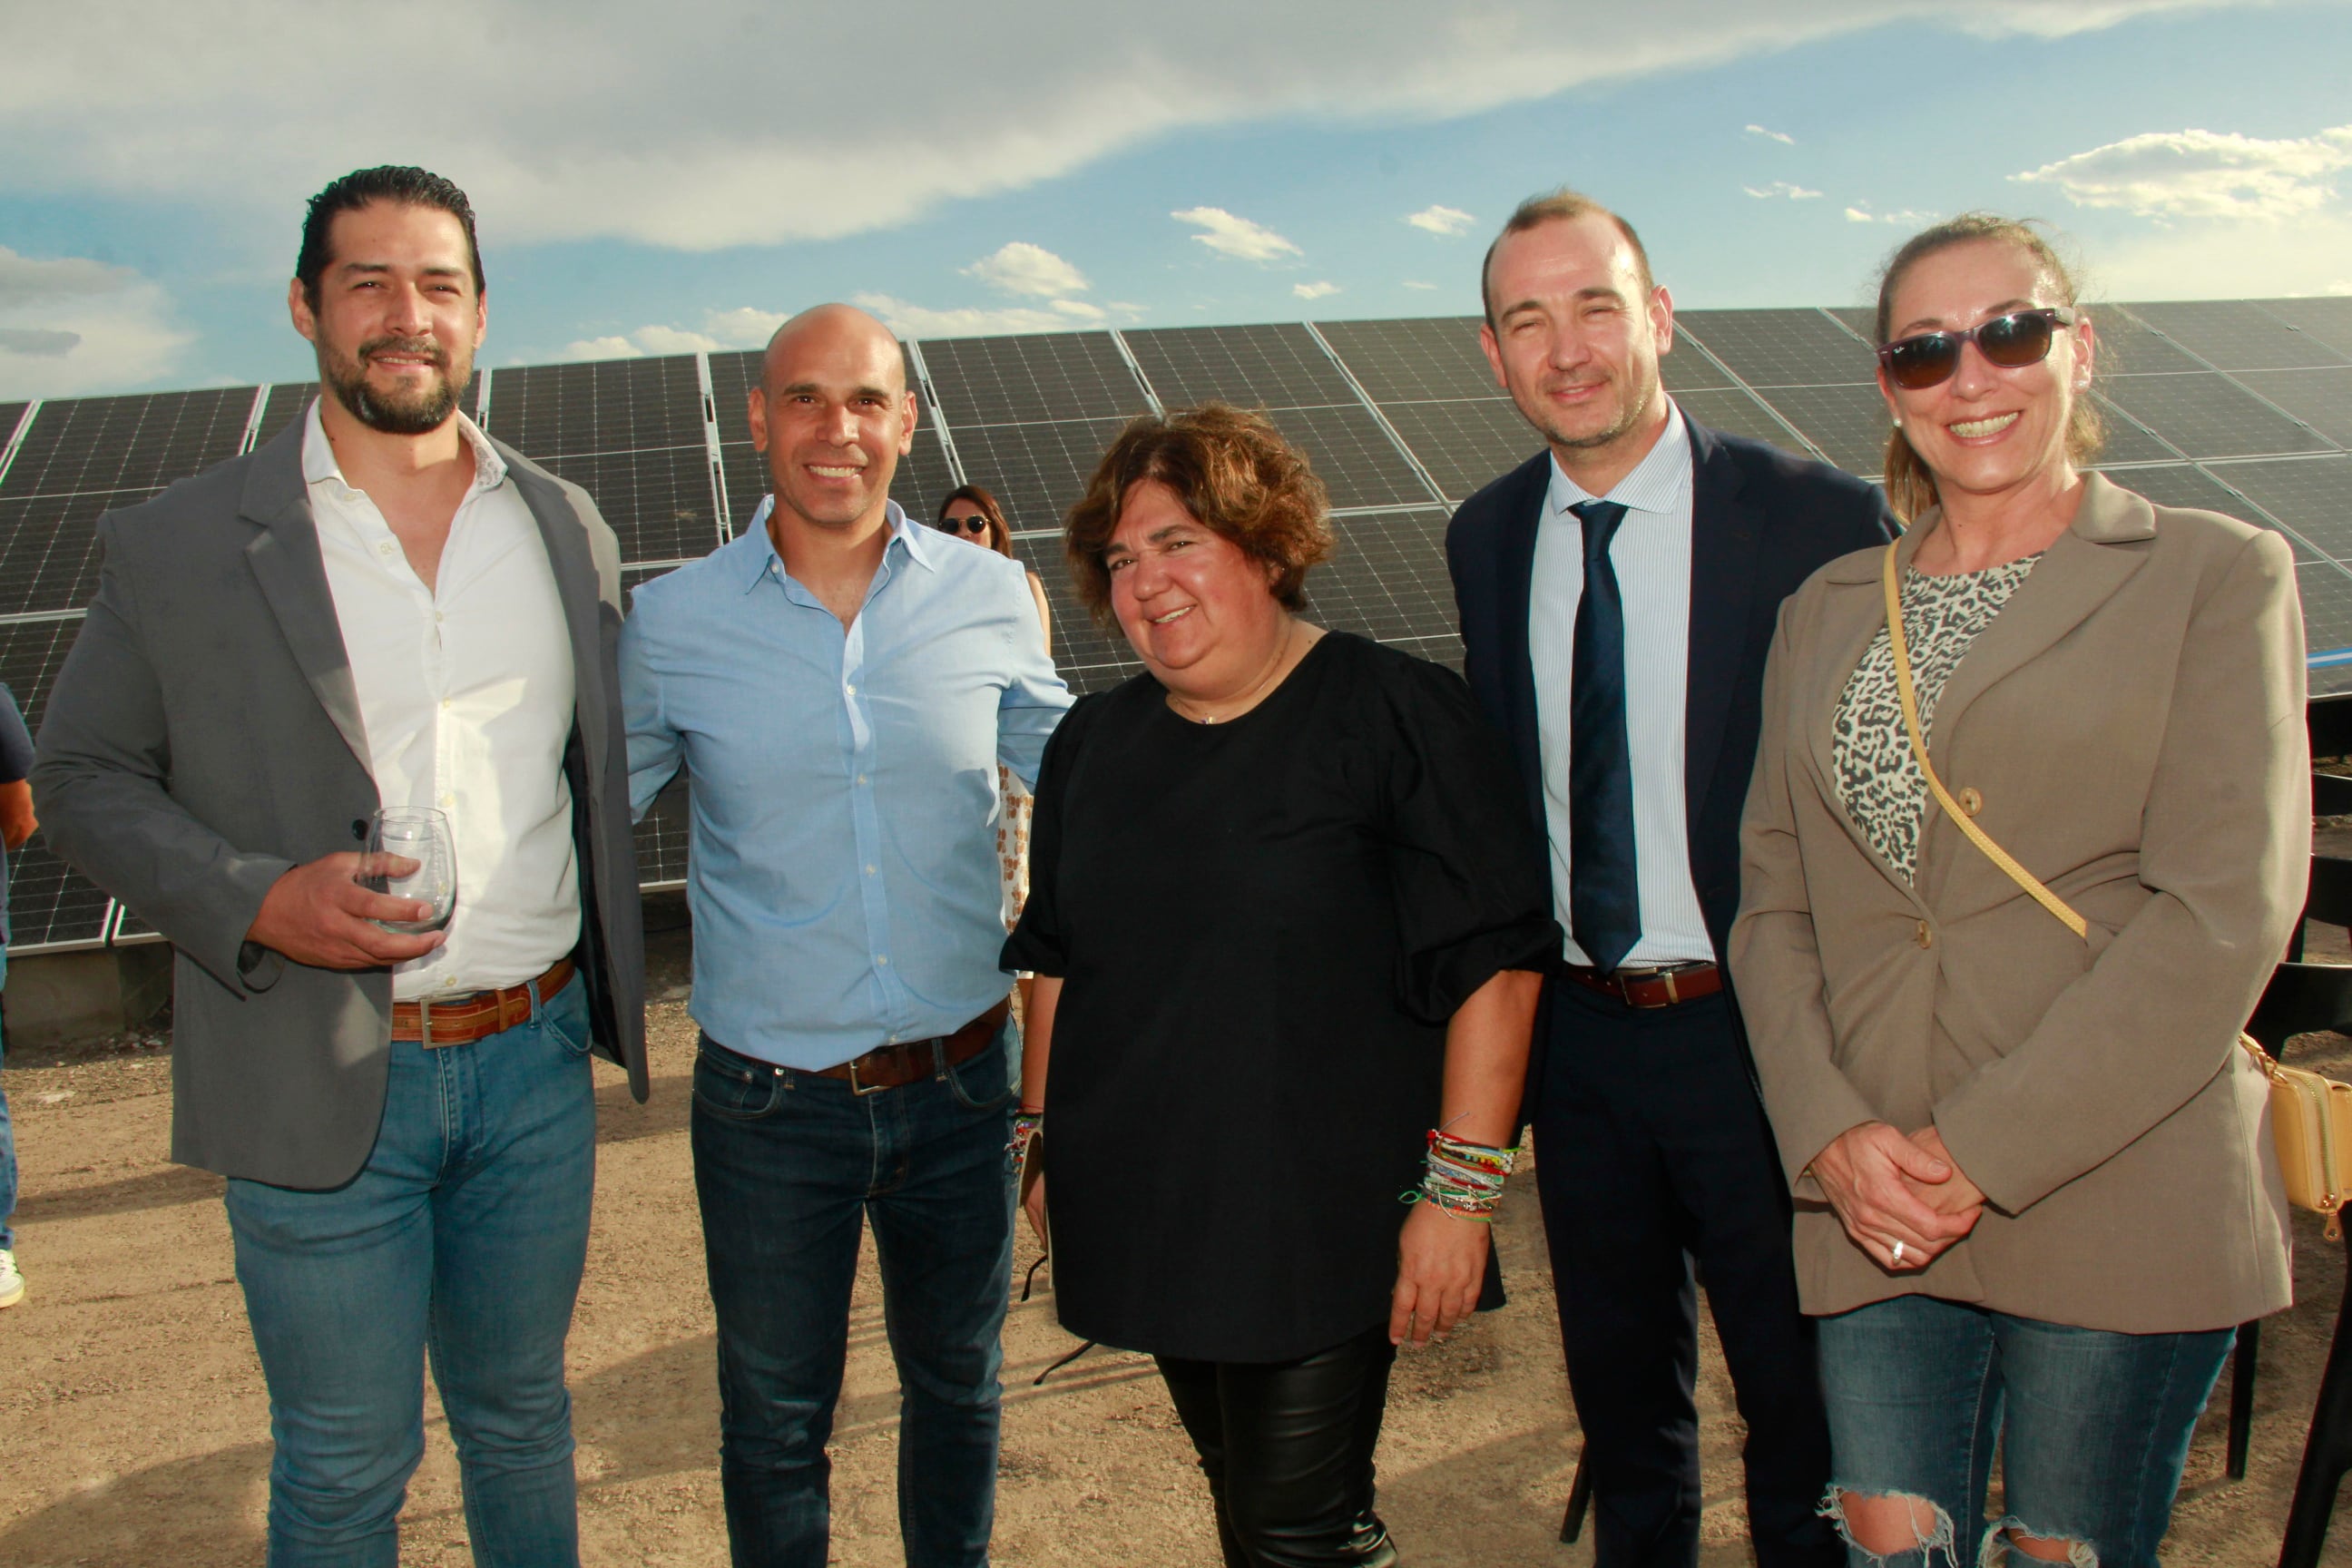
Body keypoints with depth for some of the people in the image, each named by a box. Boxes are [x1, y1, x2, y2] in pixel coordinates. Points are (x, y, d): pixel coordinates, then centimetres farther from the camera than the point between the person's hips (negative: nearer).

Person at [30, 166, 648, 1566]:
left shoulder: (571, 528, 4)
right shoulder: (180, 547, -6)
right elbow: (84, 775, 0)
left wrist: (611, 999, 11)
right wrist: (253, 902, -17)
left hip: (537, 1062, 3)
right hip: (320, 1085, -2)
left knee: (522, 1415, 20)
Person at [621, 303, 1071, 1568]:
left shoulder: (989, 597, -4)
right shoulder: (671, 623, -6)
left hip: (960, 1082, 2)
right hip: (768, 1101, -1)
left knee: (956, 1381, 22)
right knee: (773, 1416, 16)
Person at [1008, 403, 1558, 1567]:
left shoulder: (1393, 714, -9)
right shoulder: (1093, 743, 9)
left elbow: (1492, 957, -12)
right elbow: (1055, 958, 17)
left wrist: (1463, 1185, -15)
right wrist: (1045, 1142, 16)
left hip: (1326, 1219, -5)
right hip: (1146, 1210, 5)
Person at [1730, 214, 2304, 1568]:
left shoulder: (2218, 575, 1)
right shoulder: (1826, 613, 14)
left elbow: (2223, 913, -9)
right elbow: (1774, 905, 9)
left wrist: (1986, 1147, -13)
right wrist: (1831, 1132, -7)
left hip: (2118, 1207, -3)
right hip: (1874, 1207, 3)